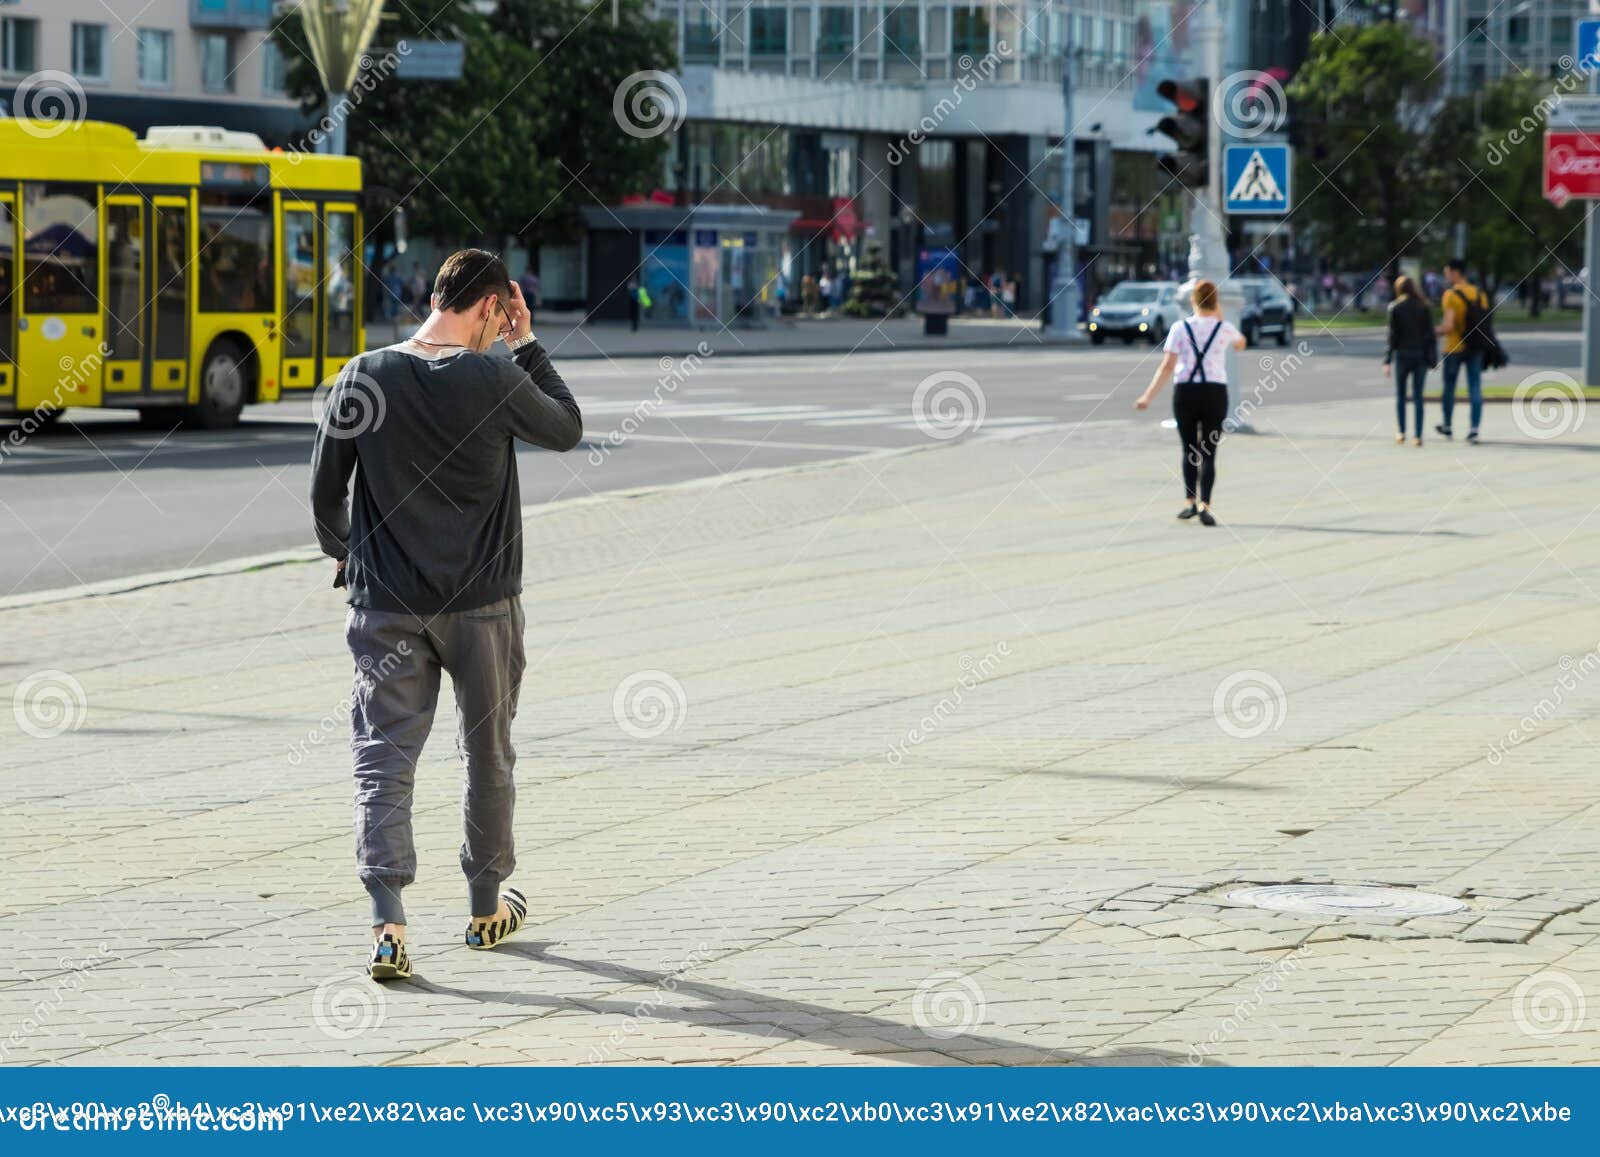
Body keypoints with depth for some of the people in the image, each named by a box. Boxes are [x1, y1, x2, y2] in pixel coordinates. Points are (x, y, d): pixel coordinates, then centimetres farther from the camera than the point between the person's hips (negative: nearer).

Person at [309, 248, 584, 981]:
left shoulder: (364, 377, -3)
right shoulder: (495, 380, -10)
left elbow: (324, 490, 3)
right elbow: (566, 430, 8)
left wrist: (341, 552, 22)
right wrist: (527, 347, 12)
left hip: (385, 602, 1)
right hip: (482, 603, -1)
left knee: (383, 760, -1)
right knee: (487, 753, 17)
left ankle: (388, 924, -17)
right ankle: (486, 907, 31)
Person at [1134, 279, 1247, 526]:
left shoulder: (1180, 329, -1)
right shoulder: (1224, 329, 1)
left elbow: (1167, 367, -8)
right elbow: (1240, 344, 25)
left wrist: (1148, 396, -7)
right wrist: (1220, 319, 29)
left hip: (1185, 393, 0)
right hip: (1215, 393, 0)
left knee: (1189, 450, 17)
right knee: (1208, 454, 0)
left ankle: (1190, 501, 17)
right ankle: (1204, 505, -15)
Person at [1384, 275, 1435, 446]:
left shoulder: (1396, 308, -6)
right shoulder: (1424, 307, 2)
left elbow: (1393, 335, -8)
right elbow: (1430, 334, 1)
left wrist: (1387, 361, -6)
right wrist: (1432, 358, 7)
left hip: (1402, 354, -2)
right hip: (1421, 355, 2)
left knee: (1400, 395, 13)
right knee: (1418, 396, 5)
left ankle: (1402, 433, 11)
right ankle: (1417, 435, 0)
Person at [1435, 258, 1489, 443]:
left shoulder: (1450, 295, -13)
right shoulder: (1480, 294, 4)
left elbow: (1449, 325, -19)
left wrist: (1437, 332, -1)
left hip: (1454, 348, -4)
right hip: (1475, 349, 4)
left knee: (1449, 388, 12)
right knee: (1475, 389, 3)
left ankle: (1447, 427, 24)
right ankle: (1474, 429, -4)